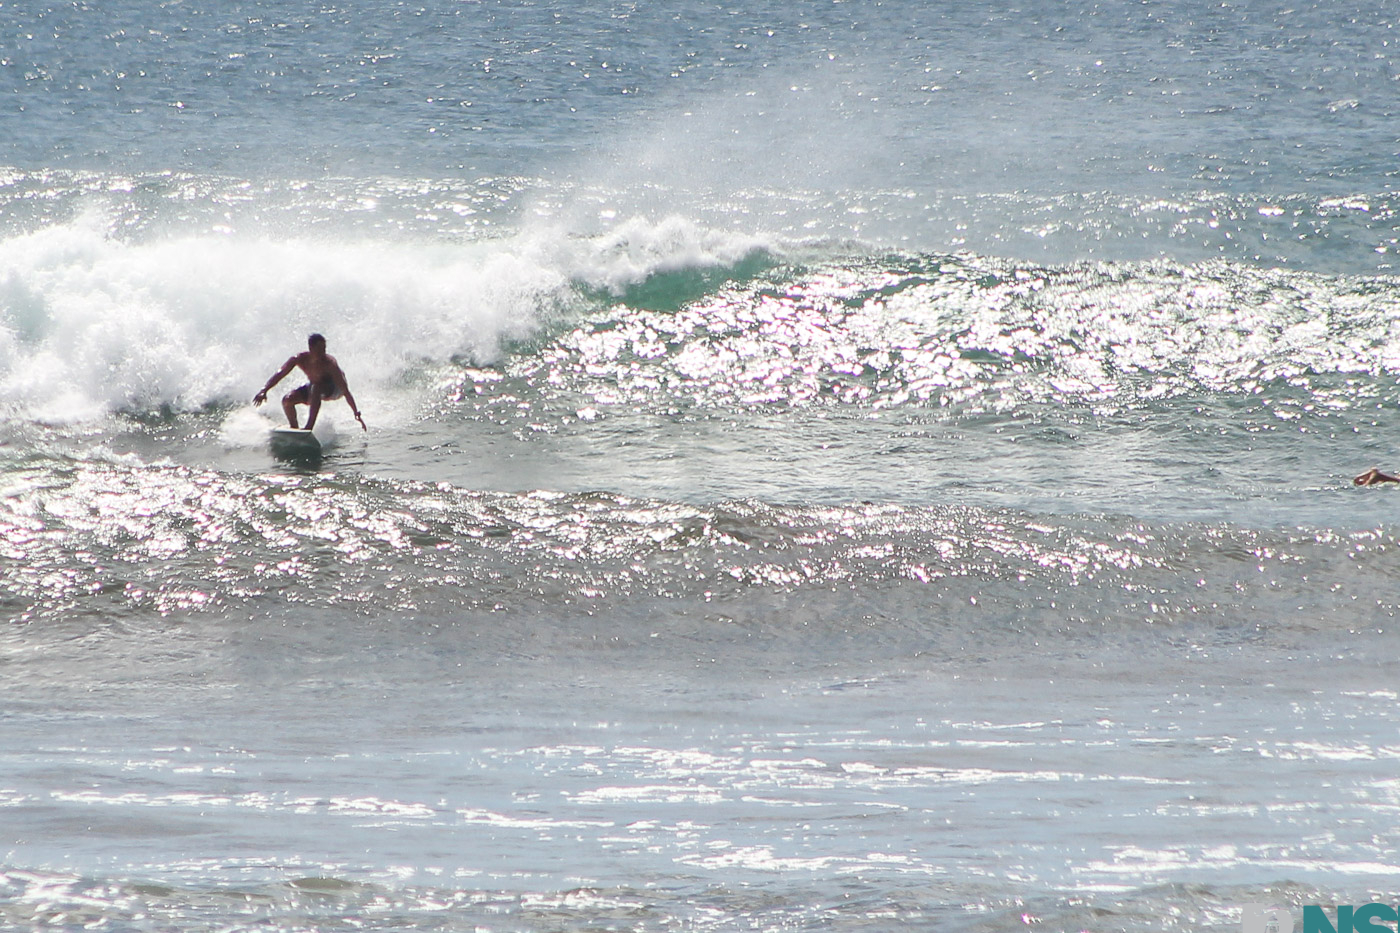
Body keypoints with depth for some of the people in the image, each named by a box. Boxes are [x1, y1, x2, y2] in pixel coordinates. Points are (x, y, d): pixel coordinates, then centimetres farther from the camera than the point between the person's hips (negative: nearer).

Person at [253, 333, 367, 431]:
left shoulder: (329, 363, -33)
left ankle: (309, 427, -36)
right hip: (314, 388, 5)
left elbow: (345, 391, -33)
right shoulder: (300, 359, -22)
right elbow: (280, 374, -22)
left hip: (334, 389, -5)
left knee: (316, 387, -37)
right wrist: (264, 391, -36)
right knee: (287, 400, -13)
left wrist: (357, 414, -36)